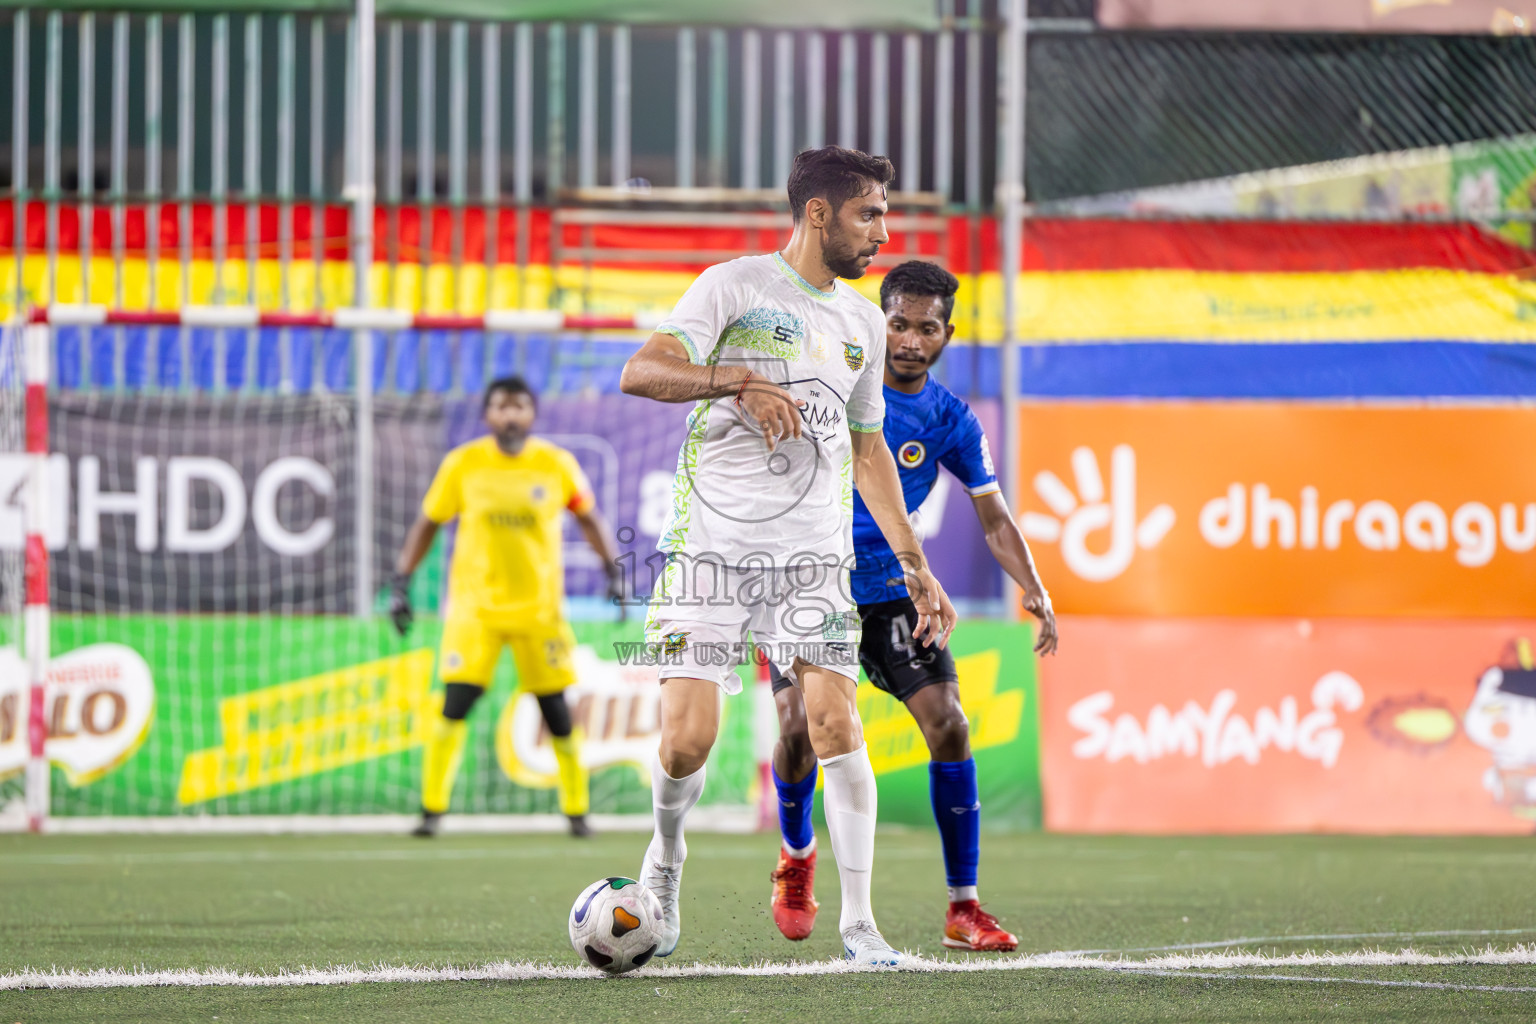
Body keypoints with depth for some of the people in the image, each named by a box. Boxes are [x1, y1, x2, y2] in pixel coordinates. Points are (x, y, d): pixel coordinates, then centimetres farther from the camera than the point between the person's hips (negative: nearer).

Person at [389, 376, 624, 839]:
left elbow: (589, 519, 12)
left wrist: (614, 570, 1)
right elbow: (427, 523, 6)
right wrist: (401, 582, -1)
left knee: (556, 711, 2)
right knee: (456, 705, -12)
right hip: (474, 605, -1)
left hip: (539, 606, 1)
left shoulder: (558, 465, -1)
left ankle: (577, 810, 17)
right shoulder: (462, 463, -2)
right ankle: (432, 809, -5)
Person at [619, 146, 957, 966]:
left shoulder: (863, 321, 16)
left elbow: (868, 452, 25)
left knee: (834, 716, -14)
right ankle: (666, 859, 23)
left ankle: (858, 922, -9)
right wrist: (739, 381, -28)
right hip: (711, 543, -4)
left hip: (814, 553, 4)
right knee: (687, 740, -9)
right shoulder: (736, 285, -2)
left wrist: (915, 568, 21)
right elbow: (640, 372, -13)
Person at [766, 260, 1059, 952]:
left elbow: (993, 518, 2)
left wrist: (1032, 589, -13)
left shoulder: (950, 421, -1)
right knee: (800, 724, -19)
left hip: (890, 592, 2)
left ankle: (964, 908, -5)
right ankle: (796, 855, 14)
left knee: (948, 724, -13)